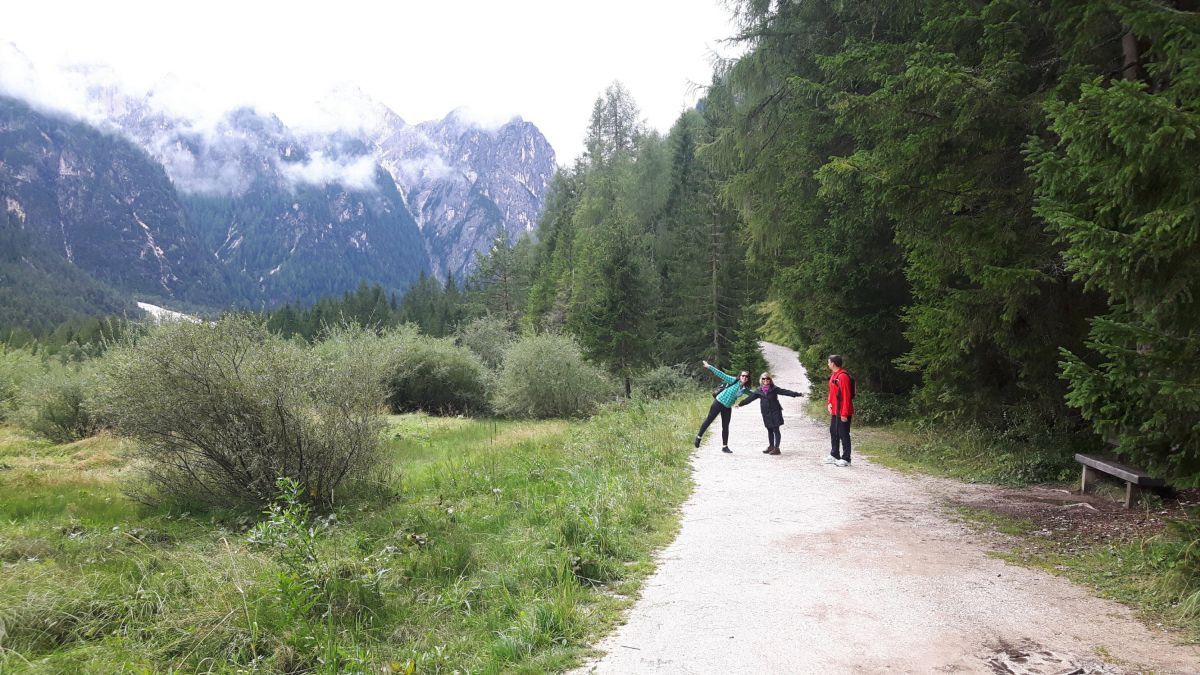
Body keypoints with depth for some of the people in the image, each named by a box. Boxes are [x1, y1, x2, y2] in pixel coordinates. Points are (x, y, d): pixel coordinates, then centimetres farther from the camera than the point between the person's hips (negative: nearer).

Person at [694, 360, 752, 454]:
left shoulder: (745, 389, 3)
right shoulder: (733, 381, -11)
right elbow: (721, 374, -14)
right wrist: (709, 367, -17)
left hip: (727, 407, 5)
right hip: (719, 402, -5)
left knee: (725, 426, 6)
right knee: (709, 420, 1)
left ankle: (725, 446, 13)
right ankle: (699, 437, 17)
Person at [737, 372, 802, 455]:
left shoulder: (774, 389, -3)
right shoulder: (759, 391, 5)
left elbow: (785, 392, -7)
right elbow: (750, 398, 9)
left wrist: (798, 394, -13)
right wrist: (740, 404, 9)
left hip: (775, 412, -4)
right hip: (766, 413, 4)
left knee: (776, 430, -4)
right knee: (769, 430, 13)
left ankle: (776, 448, -4)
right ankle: (771, 446, 24)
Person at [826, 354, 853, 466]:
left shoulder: (843, 376, -19)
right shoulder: (833, 375, 12)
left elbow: (846, 396, -21)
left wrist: (844, 413, -22)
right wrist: (829, 403, 8)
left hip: (842, 412, -10)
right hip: (834, 411, 10)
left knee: (843, 434, -4)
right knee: (833, 432, 17)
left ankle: (845, 459, 3)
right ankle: (834, 456, 28)